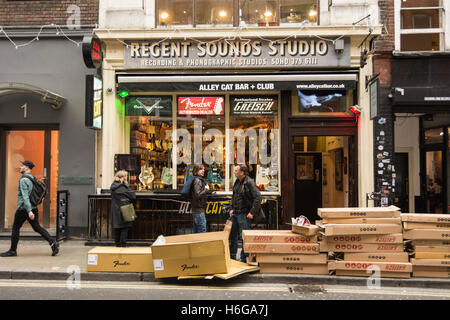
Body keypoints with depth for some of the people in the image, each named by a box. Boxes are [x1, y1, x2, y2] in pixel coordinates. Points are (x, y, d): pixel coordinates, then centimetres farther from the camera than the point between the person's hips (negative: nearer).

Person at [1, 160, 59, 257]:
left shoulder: (23, 180, -13)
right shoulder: (32, 178, 14)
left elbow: (25, 196, -21)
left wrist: (29, 211, -27)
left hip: (23, 208, -8)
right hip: (33, 208, 8)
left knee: (15, 228, 7)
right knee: (37, 227, 6)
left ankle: (12, 251, 16)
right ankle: (53, 243, -6)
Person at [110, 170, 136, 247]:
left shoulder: (113, 186, 7)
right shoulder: (124, 186, -12)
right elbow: (133, 196, -7)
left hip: (115, 211, 6)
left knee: (117, 229, 12)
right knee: (125, 229, 1)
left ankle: (117, 244, 19)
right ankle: (123, 245, 0)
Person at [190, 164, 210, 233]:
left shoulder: (201, 180, 16)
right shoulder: (197, 180, -14)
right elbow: (197, 194, -22)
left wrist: (206, 189, 8)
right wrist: (206, 189, -11)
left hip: (196, 210, 10)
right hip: (199, 210, -10)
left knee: (195, 232, 14)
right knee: (202, 232, -5)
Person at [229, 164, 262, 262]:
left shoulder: (250, 183, -16)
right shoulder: (237, 182, 10)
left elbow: (258, 198, -21)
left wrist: (252, 212, -19)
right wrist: (232, 209, 13)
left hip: (244, 214, -9)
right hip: (235, 213, 9)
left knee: (244, 236, -1)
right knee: (232, 235, 16)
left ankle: (244, 258, 12)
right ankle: (232, 257, 29)